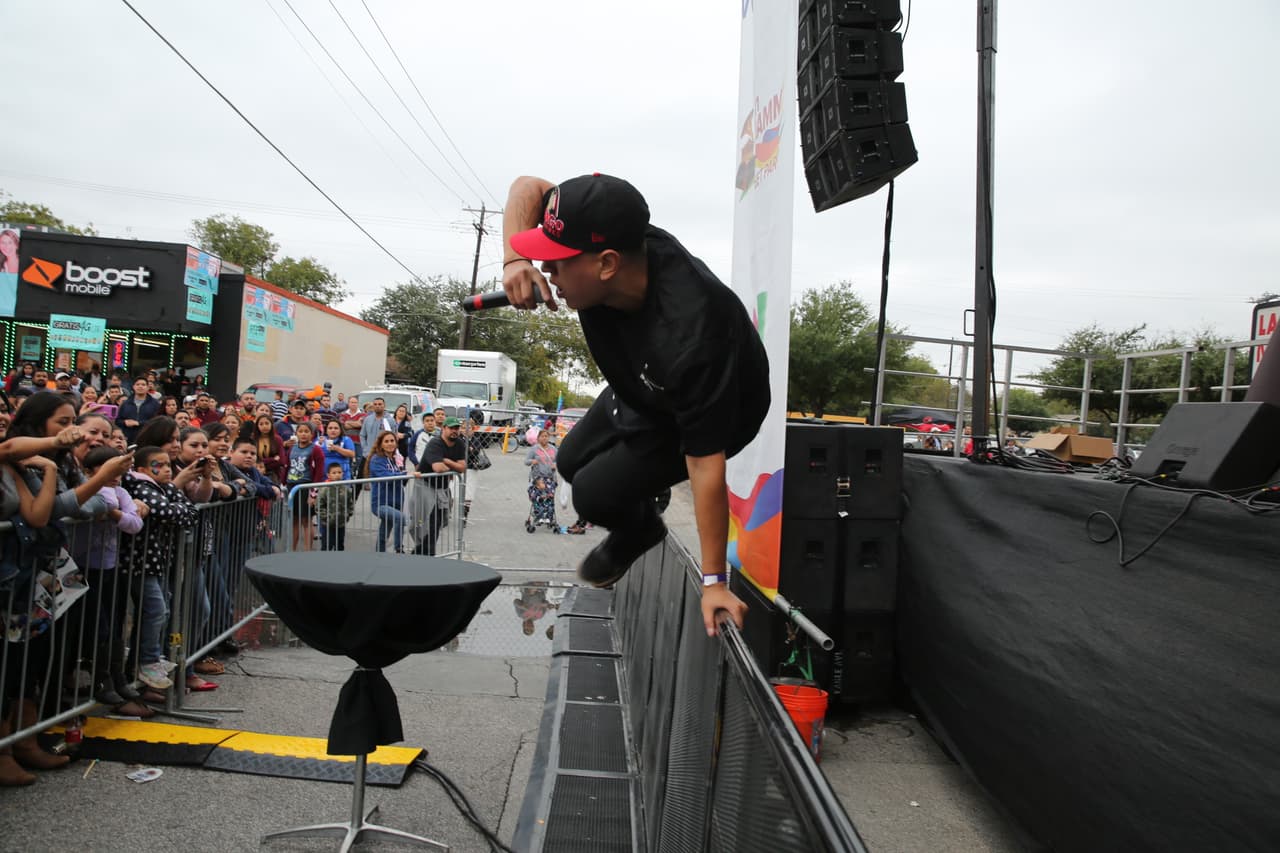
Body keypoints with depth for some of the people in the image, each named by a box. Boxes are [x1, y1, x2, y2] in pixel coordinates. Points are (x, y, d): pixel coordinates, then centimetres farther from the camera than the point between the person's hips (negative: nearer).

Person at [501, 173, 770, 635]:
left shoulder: (689, 339, -47)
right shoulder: (622, 244, -30)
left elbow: (705, 464, -41)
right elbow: (528, 187, -14)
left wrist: (714, 582, -35)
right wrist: (515, 259, -34)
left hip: (712, 412, -7)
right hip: (641, 388, 7)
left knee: (596, 494, -14)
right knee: (573, 462, 18)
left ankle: (636, 532, 22)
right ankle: (643, 524, 44)